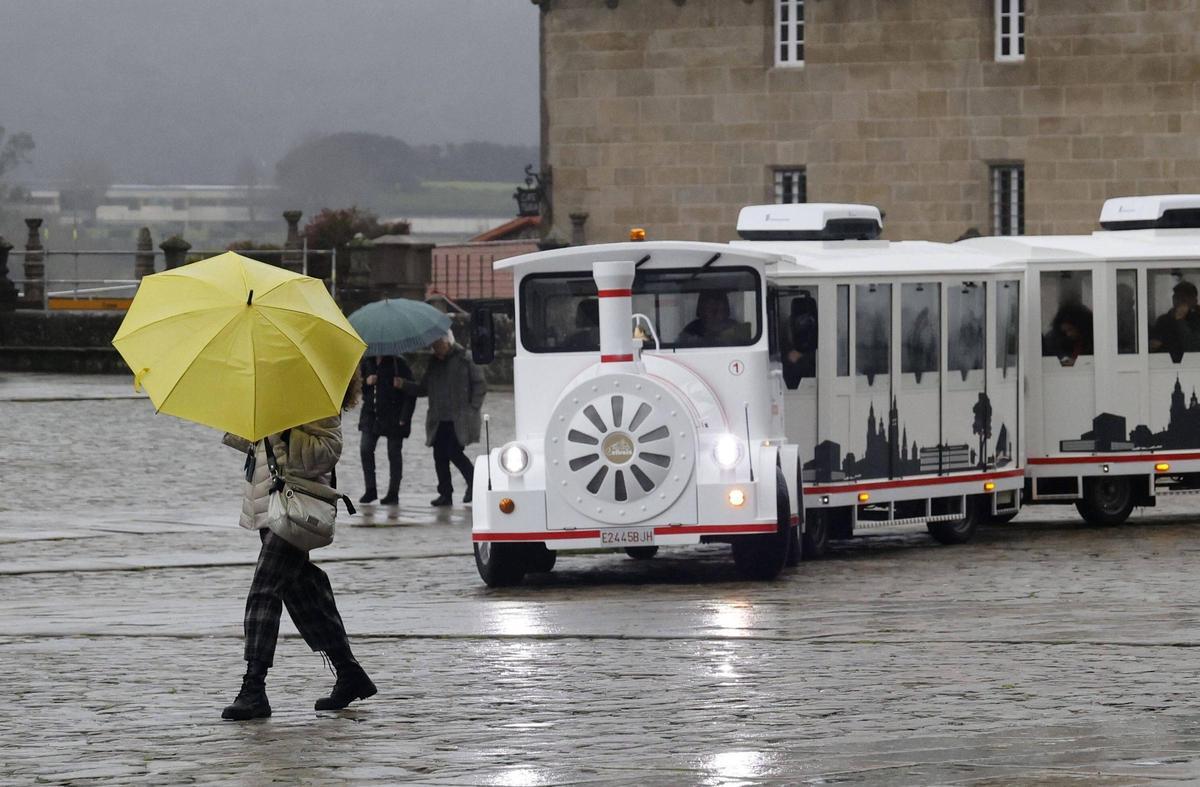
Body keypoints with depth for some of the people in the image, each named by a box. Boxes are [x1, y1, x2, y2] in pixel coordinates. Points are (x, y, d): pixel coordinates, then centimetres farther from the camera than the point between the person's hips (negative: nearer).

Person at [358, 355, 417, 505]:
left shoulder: (398, 364, -8)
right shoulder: (367, 362, 6)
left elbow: (410, 393, -8)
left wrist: (404, 418, -14)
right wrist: (366, 382, -8)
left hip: (392, 418, -4)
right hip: (371, 415, 4)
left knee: (394, 453, 1)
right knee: (365, 449, -4)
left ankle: (393, 493, 8)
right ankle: (370, 489, 6)